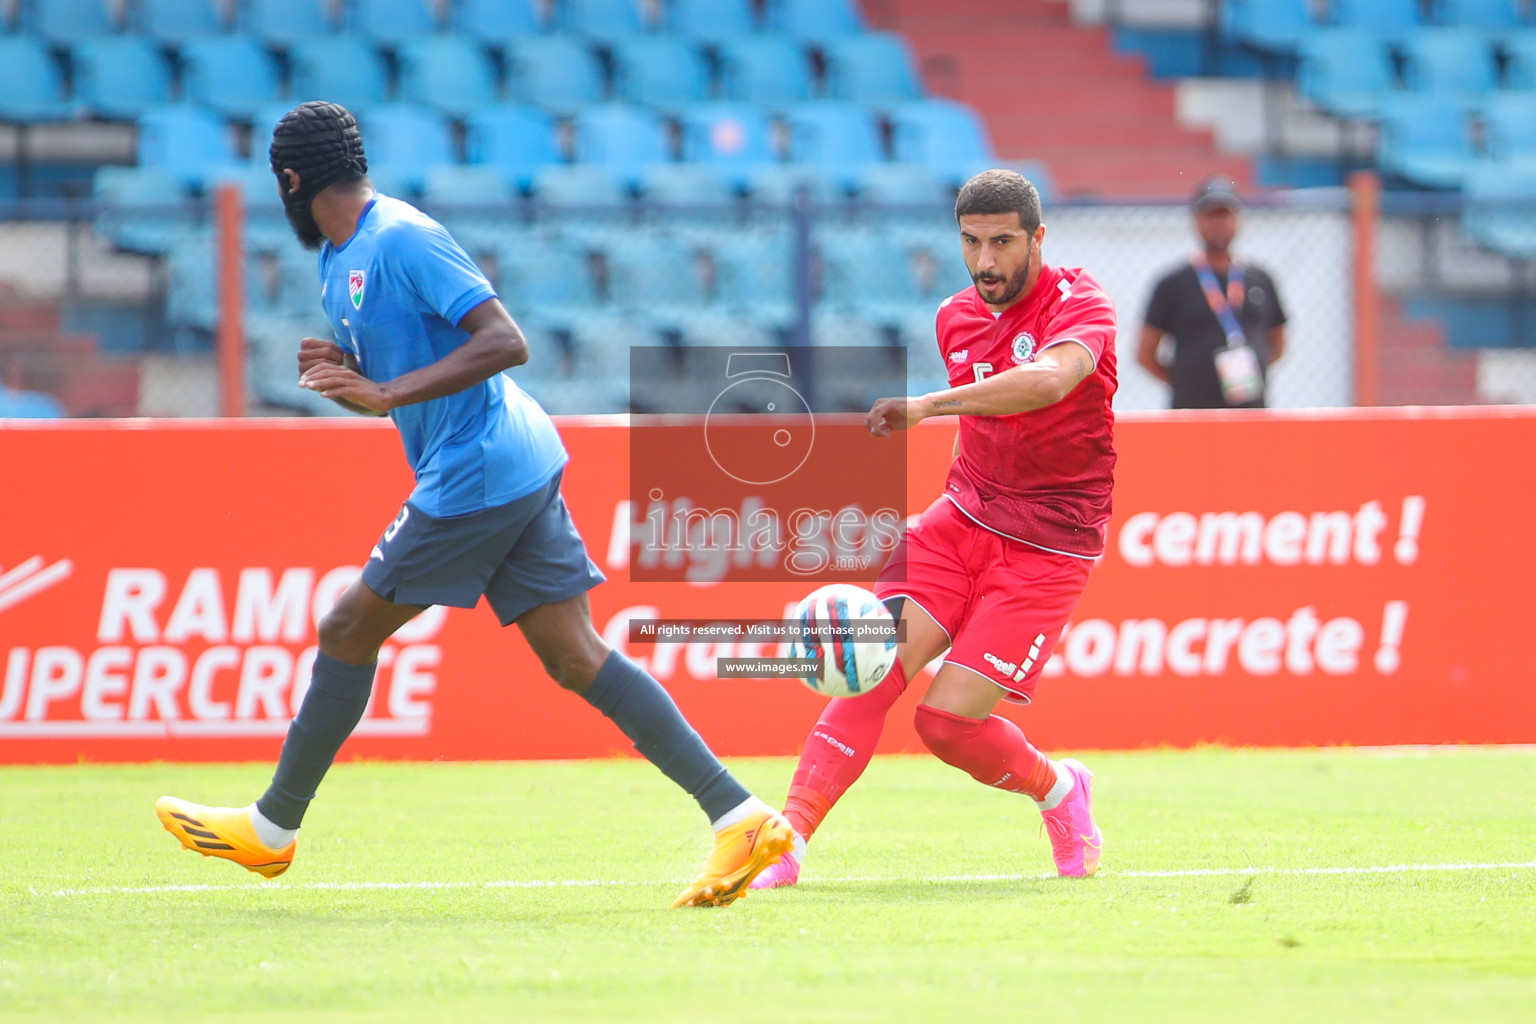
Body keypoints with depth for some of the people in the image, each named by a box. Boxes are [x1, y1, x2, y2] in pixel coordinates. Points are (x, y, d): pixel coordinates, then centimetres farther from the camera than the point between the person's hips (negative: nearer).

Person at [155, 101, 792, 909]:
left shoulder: (403, 239, -14)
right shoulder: (339, 261, 17)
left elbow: (505, 342, -21)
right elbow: (379, 384, 27)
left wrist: (390, 392, -25)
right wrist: (339, 375, 4)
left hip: (477, 476, -10)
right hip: (519, 473, 10)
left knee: (347, 632, 1)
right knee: (576, 658, 2)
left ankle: (271, 830, 14)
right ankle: (740, 817, -5)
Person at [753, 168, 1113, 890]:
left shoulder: (1081, 306, -13)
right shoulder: (957, 318, 9)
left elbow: (1049, 380, -36)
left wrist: (928, 405, -42)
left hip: (1046, 549, -5)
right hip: (960, 518, 5)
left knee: (948, 720, -14)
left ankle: (1058, 789, 15)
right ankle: (788, 839, -19)